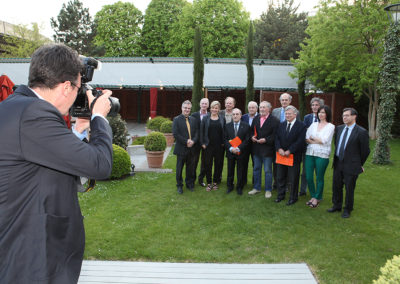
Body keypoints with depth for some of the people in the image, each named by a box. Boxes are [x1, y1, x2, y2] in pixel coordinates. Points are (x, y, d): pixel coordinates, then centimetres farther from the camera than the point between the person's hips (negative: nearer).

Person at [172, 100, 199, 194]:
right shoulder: (176, 119, -6)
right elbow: (175, 134, -14)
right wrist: (186, 141, -18)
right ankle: (179, 185, 20)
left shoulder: (193, 119, 10)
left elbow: (196, 132, 6)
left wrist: (193, 141, -12)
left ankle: (190, 183, 29)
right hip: (181, 148, -4)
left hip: (191, 148, 4)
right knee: (179, 168, 7)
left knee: (190, 168, 14)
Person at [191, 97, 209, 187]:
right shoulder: (194, 115, 0)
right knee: (194, 160, 8)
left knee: (204, 161, 9)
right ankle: (192, 178, 21)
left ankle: (201, 179, 23)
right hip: (196, 142, 0)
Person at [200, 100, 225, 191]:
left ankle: (215, 182, 21)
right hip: (208, 145, -1)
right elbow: (201, 131, 3)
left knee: (218, 164, 7)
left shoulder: (222, 119, 6)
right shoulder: (206, 118, 3)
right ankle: (209, 183, 13)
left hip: (219, 146, 1)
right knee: (208, 164, 1)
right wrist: (202, 143, -3)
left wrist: (223, 143, -1)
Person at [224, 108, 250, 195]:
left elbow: (247, 140, -6)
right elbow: (225, 139, 2)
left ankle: (239, 187, 19)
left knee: (240, 171, 6)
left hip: (241, 152, -2)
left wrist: (238, 148, -16)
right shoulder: (227, 126, 6)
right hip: (230, 152, 2)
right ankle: (229, 186, 24)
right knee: (230, 171, 10)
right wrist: (230, 148, -14)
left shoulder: (246, 126, -2)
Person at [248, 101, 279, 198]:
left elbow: (275, 135, -13)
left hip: (267, 149, -6)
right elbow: (251, 130, 16)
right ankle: (256, 188, 28)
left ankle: (268, 190, 16)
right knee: (256, 169, 15)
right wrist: (252, 136, -4)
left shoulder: (274, 120, -9)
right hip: (256, 149, 6)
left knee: (268, 171, 3)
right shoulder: (255, 119, 11)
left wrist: (266, 140, -22)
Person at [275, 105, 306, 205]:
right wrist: (279, 149, -12)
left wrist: (289, 151, -18)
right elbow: (277, 138, 5)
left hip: (294, 156, -5)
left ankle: (293, 197, 17)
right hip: (281, 155, 5)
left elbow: (300, 141, -14)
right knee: (280, 177, 13)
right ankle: (281, 195, 27)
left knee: (293, 179, 4)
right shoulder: (281, 125, 11)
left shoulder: (301, 126, -6)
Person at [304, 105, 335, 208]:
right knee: (308, 177, 4)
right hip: (310, 153, 4)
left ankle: (317, 198, 20)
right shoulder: (313, 124, 12)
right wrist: (317, 141, -8)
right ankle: (313, 196, 23)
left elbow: (324, 140, -11)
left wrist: (312, 139, -1)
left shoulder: (330, 126, 0)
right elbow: (306, 138, 5)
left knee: (319, 178, 5)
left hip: (322, 155, -4)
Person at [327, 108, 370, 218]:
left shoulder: (361, 132, -12)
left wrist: (360, 164, 3)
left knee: (349, 189, 7)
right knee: (336, 186, 15)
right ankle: (336, 206, 34)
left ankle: (347, 210, 25)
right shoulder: (339, 128, 5)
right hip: (338, 163, 5)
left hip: (351, 165, -5)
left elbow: (365, 151, -5)